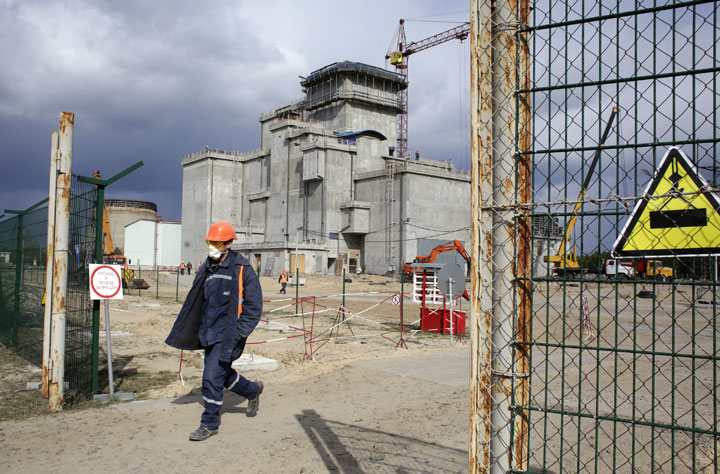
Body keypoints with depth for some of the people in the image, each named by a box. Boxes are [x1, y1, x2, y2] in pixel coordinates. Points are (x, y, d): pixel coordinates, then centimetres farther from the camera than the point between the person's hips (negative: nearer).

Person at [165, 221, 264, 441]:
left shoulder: (242, 270, -11)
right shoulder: (205, 270, 9)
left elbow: (254, 307, -10)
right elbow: (194, 303, 18)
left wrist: (237, 334, -16)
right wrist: (180, 332, 14)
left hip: (227, 334, -7)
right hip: (208, 334, 7)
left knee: (212, 376, -9)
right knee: (223, 375, 17)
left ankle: (209, 424, 9)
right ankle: (253, 390, 43)